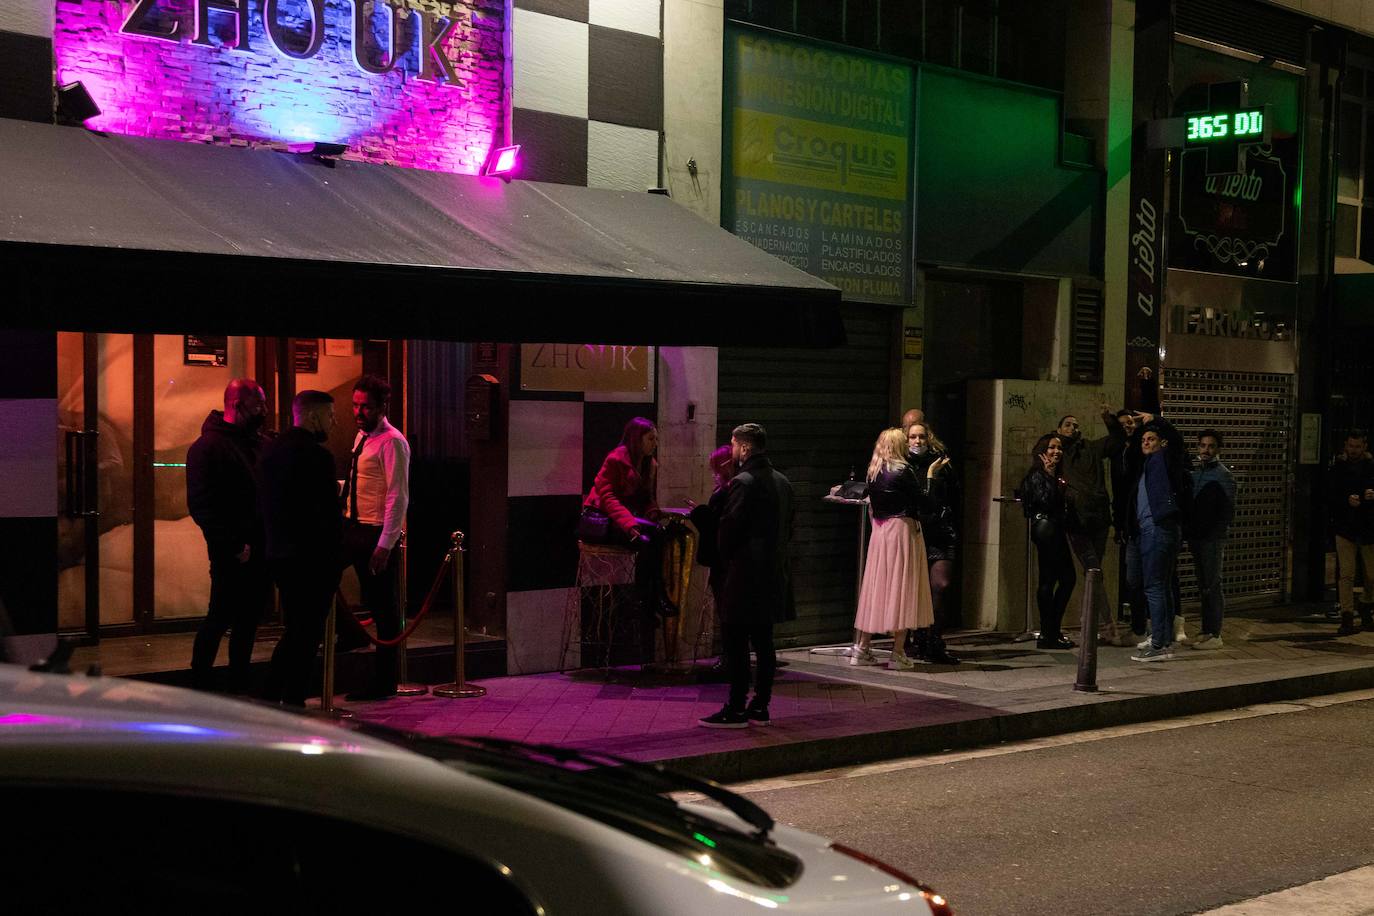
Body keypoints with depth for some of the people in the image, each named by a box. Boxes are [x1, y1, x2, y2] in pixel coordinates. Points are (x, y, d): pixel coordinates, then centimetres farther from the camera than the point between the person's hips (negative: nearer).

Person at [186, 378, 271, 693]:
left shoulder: (256, 442, 16)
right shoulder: (208, 446, -9)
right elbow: (201, 505, -15)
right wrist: (234, 546, -17)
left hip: (258, 551, 8)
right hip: (232, 556, -8)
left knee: (248, 623, 11)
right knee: (220, 618, -2)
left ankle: (238, 691, 20)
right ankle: (200, 689, 8)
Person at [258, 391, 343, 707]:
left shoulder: (270, 449, 10)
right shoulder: (317, 455, -15)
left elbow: (264, 503, 14)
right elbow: (329, 511, -16)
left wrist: (274, 539, 18)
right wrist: (334, 549, -5)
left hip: (278, 553, 8)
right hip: (312, 557, -8)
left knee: (295, 631, 17)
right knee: (307, 634, 0)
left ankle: (269, 697, 16)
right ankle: (293, 701, 3)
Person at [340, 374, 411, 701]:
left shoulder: (392, 442, -16)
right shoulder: (362, 436, 11)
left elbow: (398, 497, -20)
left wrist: (385, 545, -22)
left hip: (376, 533, -9)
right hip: (351, 526, 9)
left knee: (381, 607, 0)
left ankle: (384, 683, 9)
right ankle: (349, 631, 22)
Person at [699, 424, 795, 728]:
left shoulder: (743, 483, -15)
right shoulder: (782, 482, 11)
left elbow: (728, 529, -15)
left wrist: (725, 560, 2)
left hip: (745, 575, -8)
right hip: (774, 574, 8)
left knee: (736, 643, -3)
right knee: (763, 642, 11)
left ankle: (736, 710, -2)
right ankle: (760, 707, 15)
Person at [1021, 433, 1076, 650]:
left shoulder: (1056, 475, 19)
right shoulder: (1037, 475, -8)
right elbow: (1045, 500, -22)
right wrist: (1050, 474, -19)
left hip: (1057, 531, 10)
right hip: (1045, 529, -10)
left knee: (1068, 578, 8)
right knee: (1048, 580, -8)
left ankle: (1053, 630, 14)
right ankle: (1048, 634, -6)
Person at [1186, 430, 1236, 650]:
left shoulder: (1223, 475, -5)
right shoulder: (1196, 473, 16)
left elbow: (1228, 511, -10)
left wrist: (1215, 533, -16)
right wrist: (1190, 534, 10)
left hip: (1212, 539, -7)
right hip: (1197, 538, 7)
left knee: (1212, 586, -6)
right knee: (1203, 586, 11)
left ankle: (1214, 634, -4)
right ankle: (1206, 632, 16)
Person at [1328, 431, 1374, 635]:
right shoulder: (1337, 469, 4)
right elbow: (1330, 498, 0)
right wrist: (1347, 501, -18)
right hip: (1345, 528, -1)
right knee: (1346, 575, -7)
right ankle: (1347, 617, -4)